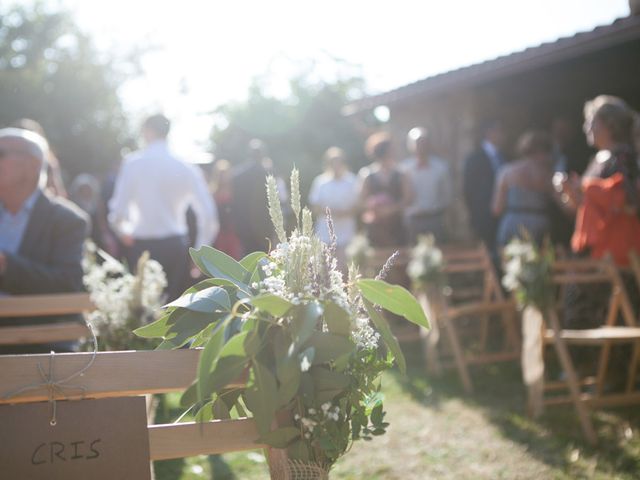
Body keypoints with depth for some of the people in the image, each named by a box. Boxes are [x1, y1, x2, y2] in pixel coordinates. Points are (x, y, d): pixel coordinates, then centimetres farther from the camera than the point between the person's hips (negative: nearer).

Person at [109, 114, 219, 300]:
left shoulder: (133, 163, -5)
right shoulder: (187, 168, 2)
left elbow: (118, 212, -8)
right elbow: (209, 215, -1)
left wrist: (123, 231, 14)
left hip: (142, 247, -2)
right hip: (175, 246, 2)